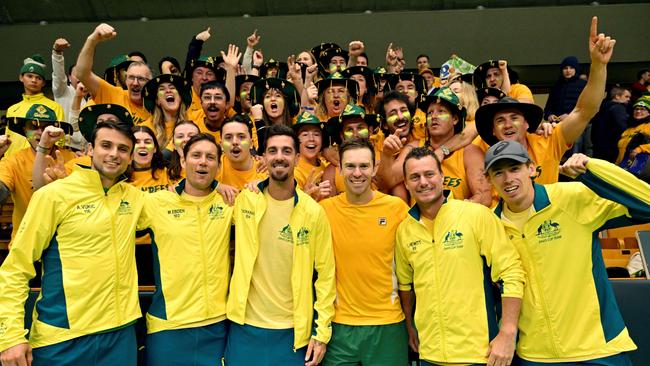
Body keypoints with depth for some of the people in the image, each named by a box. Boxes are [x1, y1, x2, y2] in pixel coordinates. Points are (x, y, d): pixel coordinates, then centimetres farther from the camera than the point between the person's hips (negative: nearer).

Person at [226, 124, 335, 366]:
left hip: (293, 331, -1)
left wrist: (322, 331, -5)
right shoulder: (244, 201, -5)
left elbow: (325, 273, -5)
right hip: (245, 326, 1)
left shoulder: (313, 212, -9)